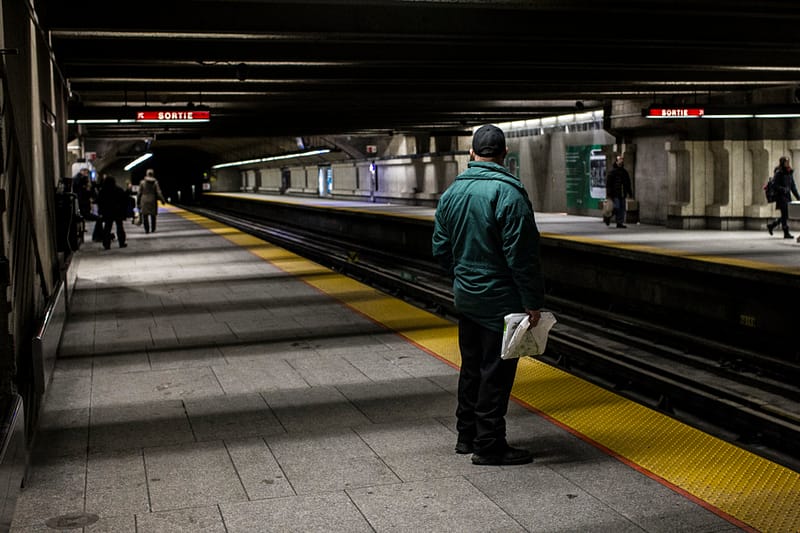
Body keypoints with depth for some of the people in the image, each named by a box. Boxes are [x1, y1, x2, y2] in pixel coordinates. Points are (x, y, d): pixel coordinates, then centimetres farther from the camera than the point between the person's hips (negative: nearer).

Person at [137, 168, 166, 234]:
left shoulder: (142, 182, -3)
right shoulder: (155, 182, -2)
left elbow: (139, 193, -1)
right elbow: (158, 192, -6)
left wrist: (138, 201, 7)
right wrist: (162, 200, 0)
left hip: (144, 201, -1)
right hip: (153, 201, 1)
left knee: (145, 216, 2)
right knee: (153, 216, 11)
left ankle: (147, 229, -5)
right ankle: (153, 229, 14)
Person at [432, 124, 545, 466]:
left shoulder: (452, 192, 7)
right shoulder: (507, 193, -17)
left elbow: (440, 248, 12)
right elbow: (521, 254, -20)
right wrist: (533, 301, -15)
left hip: (465, 297, 8)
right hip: (500, 300, -7)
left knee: (471, 368, 18)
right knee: (495, 373, 1)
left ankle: (467, 435, 29)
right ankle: (489, 445, 8)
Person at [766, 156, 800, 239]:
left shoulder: (790, 173, 12)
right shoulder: (778, 173, -10)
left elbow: (793, 186, 16)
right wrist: (784, 189, -27)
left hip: (787, 197, 8)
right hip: (781, 196, -8)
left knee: (785, 216, 10)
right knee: (785, 215, -7)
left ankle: (771, 225, 27)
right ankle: (786, 233, -1)